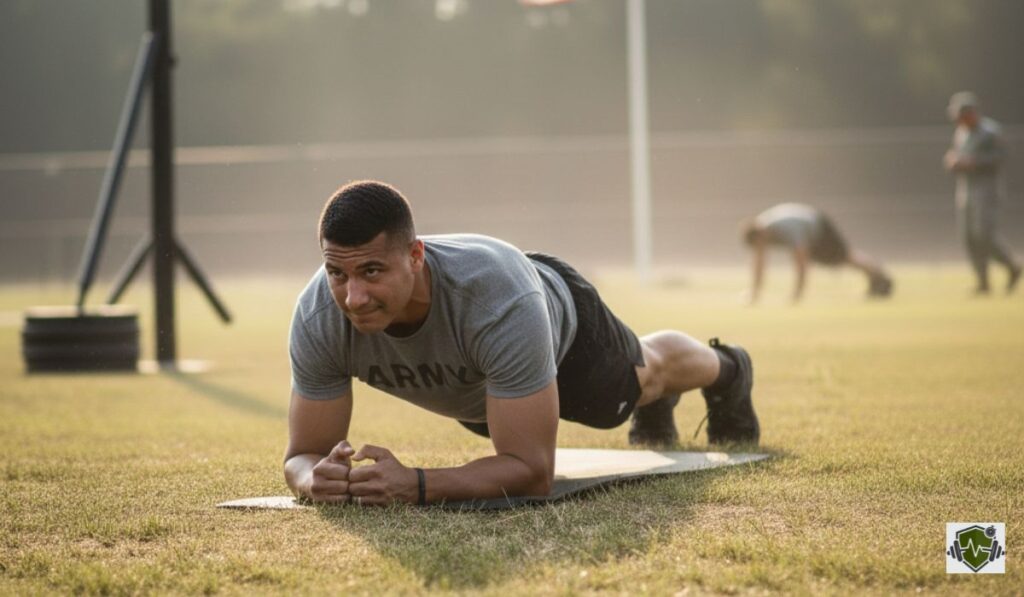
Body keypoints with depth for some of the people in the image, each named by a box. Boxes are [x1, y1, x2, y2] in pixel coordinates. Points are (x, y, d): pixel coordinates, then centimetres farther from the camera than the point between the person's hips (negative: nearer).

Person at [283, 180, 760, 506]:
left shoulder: (500, 298, -52)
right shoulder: (317, 318, -41)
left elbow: (532, 470, -48)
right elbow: (303, 455, -31)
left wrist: (416, 485, -63)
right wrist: (318, 478, -56)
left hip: (561, 326, -4)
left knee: (645, 373, 31)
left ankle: (727, 372, 67)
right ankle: (657, 404, 71)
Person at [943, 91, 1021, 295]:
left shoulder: (990, 130, -9)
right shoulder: (960, 132, 14)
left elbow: (1000, 155, -18)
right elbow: (951, 155, 20)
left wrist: (971, 161, -23)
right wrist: (951, 159, -4)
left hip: (986, 188, -7)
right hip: (964, 190, 7)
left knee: (984, 235, -15)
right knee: (969, 238, 1)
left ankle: (1012, 268, 4)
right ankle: (983, 283, 4)